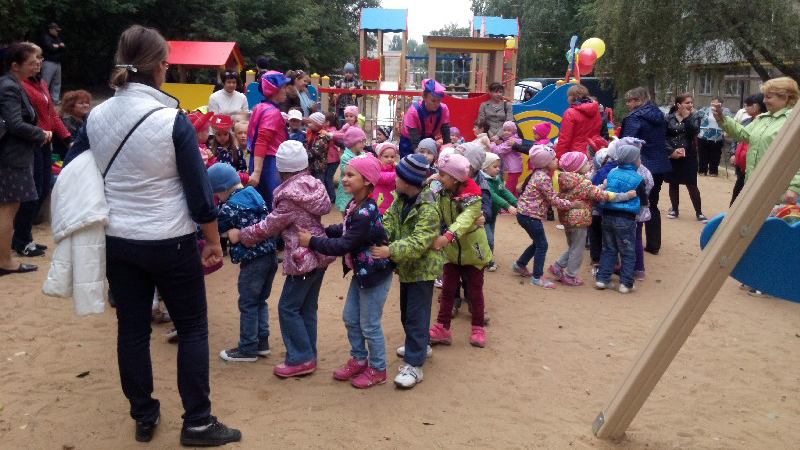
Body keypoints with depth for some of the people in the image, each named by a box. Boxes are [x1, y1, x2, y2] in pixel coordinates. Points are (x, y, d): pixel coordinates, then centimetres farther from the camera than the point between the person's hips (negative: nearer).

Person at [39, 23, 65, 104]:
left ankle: (55, 99, 15)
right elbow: (50, 48, -17)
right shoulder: (45, 38, -3)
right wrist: (60, 46, 0)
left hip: (57, 63, 8)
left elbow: (65, 48, 11)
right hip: (48, 63, -8)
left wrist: (57, 46, -8)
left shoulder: (58, 39, 21)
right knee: (45, 83, -10)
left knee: (57, 83, 9)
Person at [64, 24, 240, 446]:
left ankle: (143, 417, 27)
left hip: (116, 241, 5)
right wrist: (213, 242, -2)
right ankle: (197, 423, 14)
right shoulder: (172, 119, -15)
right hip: (169, 242, -5)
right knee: (192, 328, 9)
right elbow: (198, 188, -12)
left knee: (132, 329, 14)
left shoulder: (96, 116, -1)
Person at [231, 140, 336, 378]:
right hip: (320, 254, 8)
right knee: (308, 307, 16)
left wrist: (240, 235, 3)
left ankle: (301, 359, 4)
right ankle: (308, 353, 24)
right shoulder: (314, 185, 5)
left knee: (288, 308, 1)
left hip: (303, 259, -8)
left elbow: (269, 226, -10)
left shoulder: (290, 197, -17)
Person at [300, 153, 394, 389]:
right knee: (350, 317, 19)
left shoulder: (366, 213, -28)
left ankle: (377, 370, 23)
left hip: (375, 275, -10)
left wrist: (312, 242, -19)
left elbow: (344, 245, -27)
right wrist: (323, 231, 0)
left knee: (369, 325, 4)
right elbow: (346, 230, 15)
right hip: (361, 272, 10)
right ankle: (359, 360, 36)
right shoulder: (355, 205, 1)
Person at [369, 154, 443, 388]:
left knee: (416, 315, -5)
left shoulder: (428, 209, -26)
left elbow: (418, 243, -33)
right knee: (407, 311, 21)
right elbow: (389, 219, -2)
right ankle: (420, 345, 41)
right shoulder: (401, 199, 3)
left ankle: (414, 365, 2)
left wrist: (390, 251, -40)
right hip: (407, 267, 9)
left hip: (422, 268, -9)